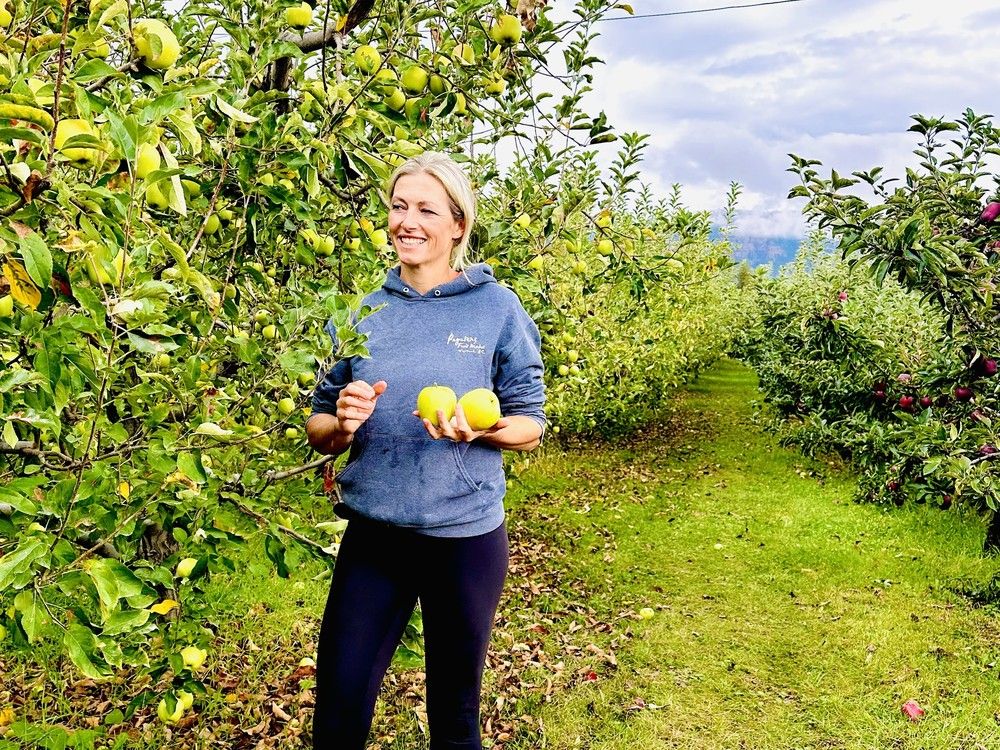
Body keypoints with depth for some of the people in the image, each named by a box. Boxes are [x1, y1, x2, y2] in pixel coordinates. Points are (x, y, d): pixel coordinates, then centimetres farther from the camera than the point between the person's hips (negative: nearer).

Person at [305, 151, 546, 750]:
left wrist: (480, 428, -22)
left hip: (466, 537, -2)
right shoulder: (360, 315, 3)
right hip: (372, 536, 2)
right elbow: (318, 429, 9)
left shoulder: (497, 308, -5)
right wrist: (342, 424, -14)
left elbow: (531, 425, -1)